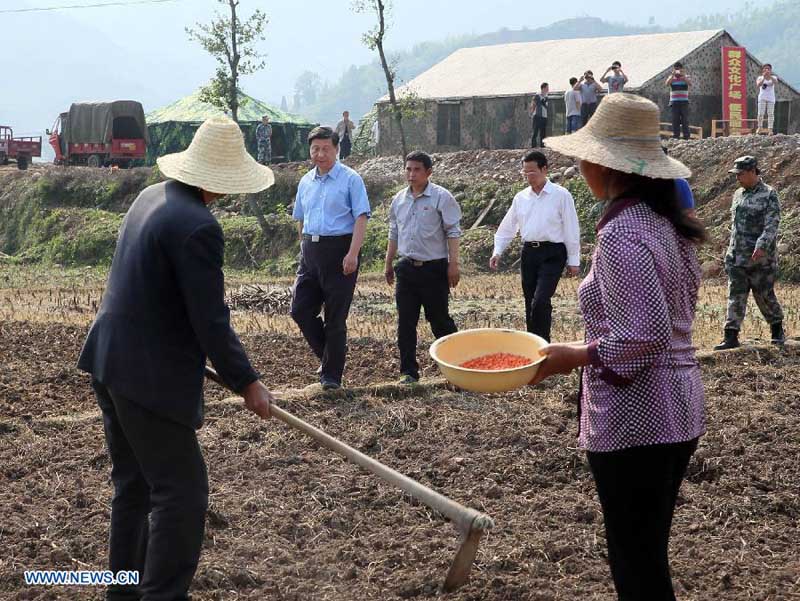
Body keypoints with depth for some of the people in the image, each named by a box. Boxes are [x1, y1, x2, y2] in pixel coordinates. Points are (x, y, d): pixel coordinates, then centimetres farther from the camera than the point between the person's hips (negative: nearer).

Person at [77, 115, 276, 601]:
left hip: (110, 361, 10)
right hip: (150, 378, -10)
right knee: (181, 491, -2)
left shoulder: (151, 197, 8)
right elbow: (211, 321, -19)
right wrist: (247, 383, -9)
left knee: (134, 484, 20)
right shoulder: (198, 227, -21)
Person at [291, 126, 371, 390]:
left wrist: (353, 254, -21)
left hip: (339, 249, -6)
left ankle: (331, 375, 9)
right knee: (300, 310, 1)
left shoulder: (350, 179, -5)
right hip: (310, 251, 6)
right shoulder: (305, 182, 13)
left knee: (335, 318, 0)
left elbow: (361, 218, -12)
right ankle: (329, 356, 20)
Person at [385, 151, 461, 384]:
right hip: (407, 267, 5)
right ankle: (408, 371, 6)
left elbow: (453, 233, -8)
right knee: (405, 322, 1)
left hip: (434, 268, -5)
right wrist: (388, 264, 19)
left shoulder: (441, 197, -7)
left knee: (439, 319, 2)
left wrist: (453, 264, -13)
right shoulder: (398, 200, 10)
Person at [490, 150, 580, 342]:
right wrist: (497, 251, 5)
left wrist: (574, 261, -4)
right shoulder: (521, 198, 10)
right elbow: (508, 227, 16)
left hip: (552, 254, -5)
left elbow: (571, 230, -4)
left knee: (540, 301, -18)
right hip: (529, 252, 6)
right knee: (530, 303, 9)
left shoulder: (561, 195, -4)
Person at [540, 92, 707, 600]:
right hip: (679, 408, 9)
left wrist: (577, 357, -15)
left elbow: (645, 337, -25)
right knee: (651, 555, 20)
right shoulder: (666, 222, 8)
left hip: (634, 419, -9)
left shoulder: (621, 235, -20)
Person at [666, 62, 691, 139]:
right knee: (675, 120, 0)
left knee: (685, 120, -4)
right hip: (674, 102, 1)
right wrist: (673, 74, -21)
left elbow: (689, 83, -13)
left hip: (684, 102, -1)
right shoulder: (672, 77, 9)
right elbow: (667, 84, -11)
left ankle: (686, 137, -3)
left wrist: (683, 75, -26)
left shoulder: (685, 77, 7)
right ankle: (675, 138, 2)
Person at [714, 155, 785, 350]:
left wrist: (761, 246, -28)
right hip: (737, 257, 5)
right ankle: (731, 337, -1)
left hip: (761, 257, -5)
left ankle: (777, 330, 24)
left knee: (764, 295, 3)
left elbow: (772, 224, -16)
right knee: (736, 296, 0)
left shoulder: (769, 195, -7)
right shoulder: (738, 195, 13)